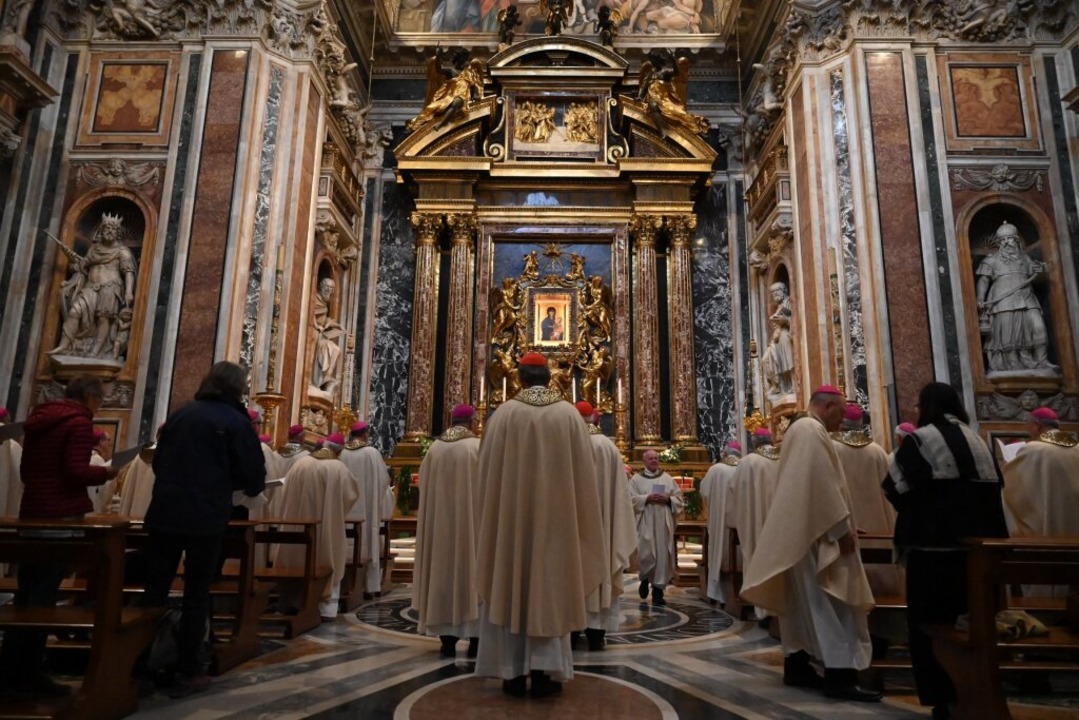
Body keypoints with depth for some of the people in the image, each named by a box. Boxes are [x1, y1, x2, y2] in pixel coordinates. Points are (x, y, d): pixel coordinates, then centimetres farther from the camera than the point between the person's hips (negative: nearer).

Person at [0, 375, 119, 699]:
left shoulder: (37, 418, 14)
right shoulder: (79, 422, -12)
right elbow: (76, 473, -20)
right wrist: (106, 472, -4)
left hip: (32, 513, 8)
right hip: (62, 516, -8)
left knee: (27, 594, 13)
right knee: (43, 596, -1)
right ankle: (29, 675, 5)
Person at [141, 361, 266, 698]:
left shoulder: (179, 413, 10)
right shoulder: (235, 421, -6)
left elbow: (158, 461, 19)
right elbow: (253, 475, -8)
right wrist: (251, 487, 15)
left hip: (164, 513, 4)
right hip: (205, 518, -4)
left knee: (154, 590, 14)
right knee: (196, 596, 8)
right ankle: (188, 673, 15)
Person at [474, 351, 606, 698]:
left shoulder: (504, 413, -5)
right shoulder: (569, 413, -2)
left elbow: (487, 469, -2)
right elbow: (583, 472, 0)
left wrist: (497, 508, 12)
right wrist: (575, 517, 11)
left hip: (511, 514, 0)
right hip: (556, 515, 1)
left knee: (512, 587, 8)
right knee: (551, 586, 8)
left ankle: (514, 673, 13)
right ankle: (545, 672, 10)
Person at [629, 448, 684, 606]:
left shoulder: (667, 478, 12)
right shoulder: (636, 479, 5)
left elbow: (679, 499, 9)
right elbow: (630, 498, -4)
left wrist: (668, 499, -10)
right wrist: (647, 498, -16)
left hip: (663, 524, 2)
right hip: (645, 523, -2)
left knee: (662, 555, -2)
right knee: (646, 554, -7)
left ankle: (658, 590, 6)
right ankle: (644, 579, 24)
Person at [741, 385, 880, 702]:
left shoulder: (799, 428, 18)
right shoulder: (812, 431, -15)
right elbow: (822, 484, -22)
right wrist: (841, 528, -19)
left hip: (800, 530, 11)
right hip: (816, 530, -11)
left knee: (804, 602, 12)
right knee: (829, 603, -8)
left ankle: (796, 665, 17)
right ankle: (839, 676, -6)